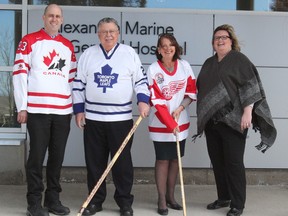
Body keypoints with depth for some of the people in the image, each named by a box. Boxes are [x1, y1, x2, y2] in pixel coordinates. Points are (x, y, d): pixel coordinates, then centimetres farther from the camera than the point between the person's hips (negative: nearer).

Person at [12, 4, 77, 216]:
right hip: (37, 109, -4)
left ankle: (53, 198, 20)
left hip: (63, 111, 4)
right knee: (37, 156, -1)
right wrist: (22, 107, -7)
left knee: (57, 156, 8)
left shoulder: (68, 45, 16)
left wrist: (74, 106, 13)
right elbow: (19, 73, -3)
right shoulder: (29, 41, 2)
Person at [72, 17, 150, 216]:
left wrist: (143, 100, -10)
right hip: (93, 118, 2)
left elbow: (141, 80, 5)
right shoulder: (88, 54, 8)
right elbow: (79, 84, 10)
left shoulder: (129, 53, 4)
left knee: (122, 162, 3)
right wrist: (79, 110, 5)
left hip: (121, 118, -2)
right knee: (94, 161, 7)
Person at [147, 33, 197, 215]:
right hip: (160, 123, -3)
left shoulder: (184, 66, -1)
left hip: (181, 121, 4)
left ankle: (171, 196, 24)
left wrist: (180, 108, -11)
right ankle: (162, 200, 10)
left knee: (176, 159, 11)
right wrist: (170, 123, -19)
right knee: (163, 160, 0)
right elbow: (156, 100, -14)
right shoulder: (153, 69, -10)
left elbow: (192, 91, 5)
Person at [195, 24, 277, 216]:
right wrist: (203, 116, 18)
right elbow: (201, 89, 22)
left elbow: (249, 87, -11)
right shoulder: (209, 63, 17)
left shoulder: (239, 59, -3)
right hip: (212, 121, 7)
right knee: (217, 161, 11)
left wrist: (247, 113, -20)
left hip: (233, 120, -7)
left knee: (234, 162, -4)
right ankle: (223, 198, 25)